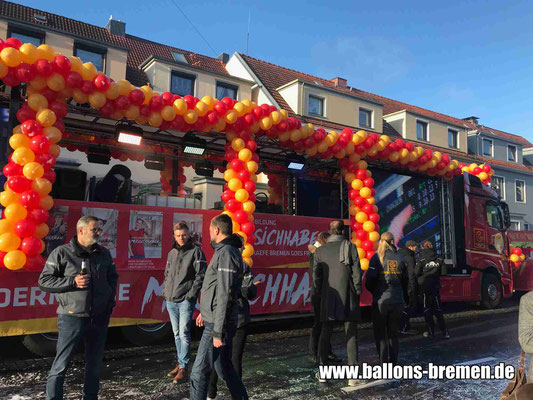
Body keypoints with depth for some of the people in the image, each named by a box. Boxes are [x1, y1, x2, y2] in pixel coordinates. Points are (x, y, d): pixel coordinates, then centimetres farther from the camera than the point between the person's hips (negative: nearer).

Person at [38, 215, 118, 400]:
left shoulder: (104, 253, 8)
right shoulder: (62, 253, -6)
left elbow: (113, 278, 19)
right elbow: (44, 281, -4)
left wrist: (110, 302, 8)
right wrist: (72, 282, -16)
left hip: (100, 318, 5)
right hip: (72, 317, -4)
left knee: (94, 364, 15)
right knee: (61, 365, 0)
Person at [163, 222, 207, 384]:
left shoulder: (195, 251, -5)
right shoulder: (171, 253, 13)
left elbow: (200, 275, -9)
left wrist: (191, 294, -14)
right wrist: (165, 291, 10)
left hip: (185, 300, -6)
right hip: (170, 300, 6)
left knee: (184, 333, -7)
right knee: (177, 333, 14)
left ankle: (183, 368, 1)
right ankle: (180, 363, 26)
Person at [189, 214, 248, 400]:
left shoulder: (226, 253, -19)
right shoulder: (226, 251, 14)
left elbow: (225, 295, -23)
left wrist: (218, 332, -22)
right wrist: (205, 311, 27)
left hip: (217, 324, -10)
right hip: (215, 320, 10)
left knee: (199, 373, -1)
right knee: (224, 368, 19)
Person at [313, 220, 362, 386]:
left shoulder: (320, 250, 2)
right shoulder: (350, 247, -4)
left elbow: (316, 275, 2)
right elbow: (357, 273, -6)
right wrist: (357, 294, 4)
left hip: (328, 297, 2)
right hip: (348, 298, -2)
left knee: (325, 333, 12)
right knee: (351, 334, 6)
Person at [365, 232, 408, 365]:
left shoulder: (377, 257, -7)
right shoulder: (399, 258, 1)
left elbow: (370, 279, -11)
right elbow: (405, 280, 7)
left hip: (381, 300, -3)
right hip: (397, 301, 3)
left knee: (380, 334, 7)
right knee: (393, 334, 16)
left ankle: (384, 363, 5)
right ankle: (394, 362, 17)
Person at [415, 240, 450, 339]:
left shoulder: (421, 259, -10)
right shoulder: (439, 259, 0)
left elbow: (417, 272, -13)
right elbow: (443, 272, -2)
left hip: (424, 285, -3)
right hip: (436, 286, 3)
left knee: (427, 309, 8)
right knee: (438, 309, 12)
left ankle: (430, 331, 10)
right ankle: (444, 332, 9)